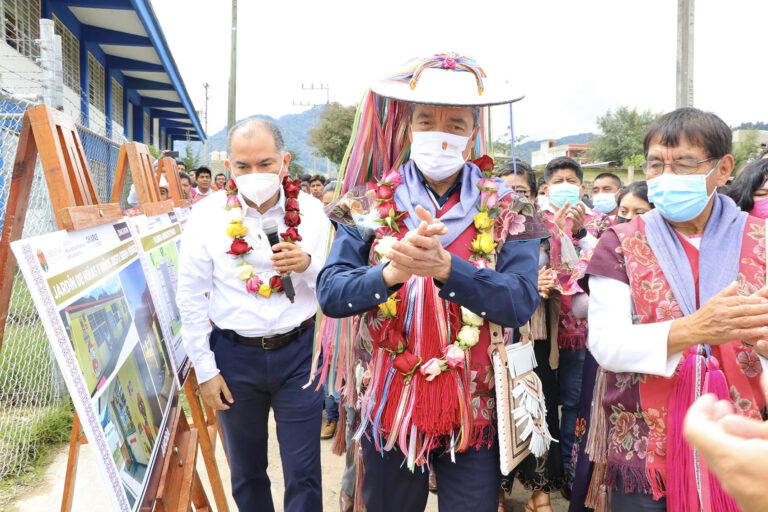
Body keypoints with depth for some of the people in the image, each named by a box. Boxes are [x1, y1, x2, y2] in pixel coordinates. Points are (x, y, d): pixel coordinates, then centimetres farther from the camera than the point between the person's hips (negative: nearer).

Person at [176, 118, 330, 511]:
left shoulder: (311, 211, -3)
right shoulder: (207, 215, -5)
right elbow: (191, 298, -1)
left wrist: (308, 265, -21)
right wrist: (205, 370, -2)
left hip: (299, 351, 0)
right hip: (234, 354, 1)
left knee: (304, 473, 6)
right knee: (246, 471, 19)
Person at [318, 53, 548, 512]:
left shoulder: (507, 213, -3)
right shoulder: (371, 206, -2)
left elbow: (521, 302, -16)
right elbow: (330, 294, -11)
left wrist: (444, 268, -33)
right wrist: (393, 272, -32)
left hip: (474, 416, -1)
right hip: (389, 408, 1)